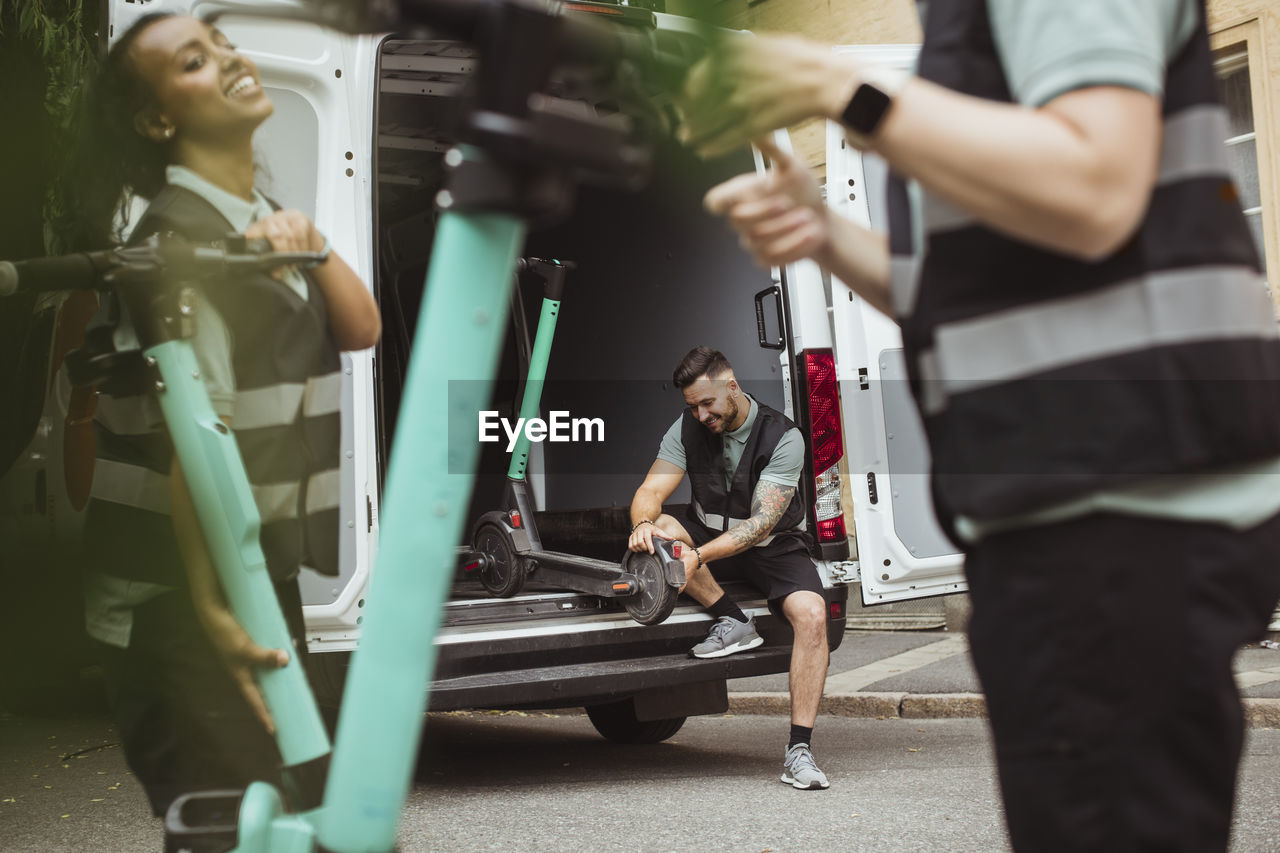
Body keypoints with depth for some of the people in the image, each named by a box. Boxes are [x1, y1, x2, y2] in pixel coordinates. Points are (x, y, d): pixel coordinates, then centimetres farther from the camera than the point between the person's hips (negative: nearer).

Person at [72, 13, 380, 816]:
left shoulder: (262, 219, 13)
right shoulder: (181, 239, -16)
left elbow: (361, 328, 4)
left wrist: (311, 244, -14)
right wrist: (212, 608, -32)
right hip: (182, 604, -9)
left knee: (283, 806, 20)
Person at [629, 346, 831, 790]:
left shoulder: (782, 438, -21)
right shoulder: (688, 428, -8)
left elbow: (762, 521, -28)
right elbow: (650, 491, -13)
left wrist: (699, 557, -42)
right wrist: (644, 524, -39)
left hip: (774, 545, -3)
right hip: (711, 535, 3)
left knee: (811, 614, -30)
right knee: (661, 530, -29)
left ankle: (799, 750, -22)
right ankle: (734, 623, -16)